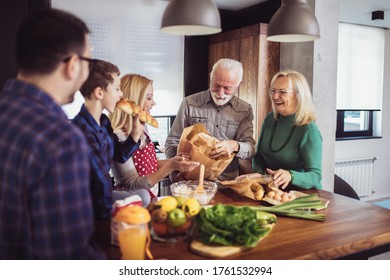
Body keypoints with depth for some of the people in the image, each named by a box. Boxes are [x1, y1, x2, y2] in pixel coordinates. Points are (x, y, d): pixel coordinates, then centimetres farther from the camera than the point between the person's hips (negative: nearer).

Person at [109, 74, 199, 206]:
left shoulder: (142, 127, 5)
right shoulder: (117, 137, -21)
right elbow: (135, 185, -20)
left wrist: (174, 161, 4)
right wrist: (170, 166, -28)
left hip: (150, 199, 7)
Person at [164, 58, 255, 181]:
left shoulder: (245, 110, 8)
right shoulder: (189, 103, 3)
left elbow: (250, 148, 3)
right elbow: (172, 144, 5)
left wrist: (235, 146, -21)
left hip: (227, 180, 3)